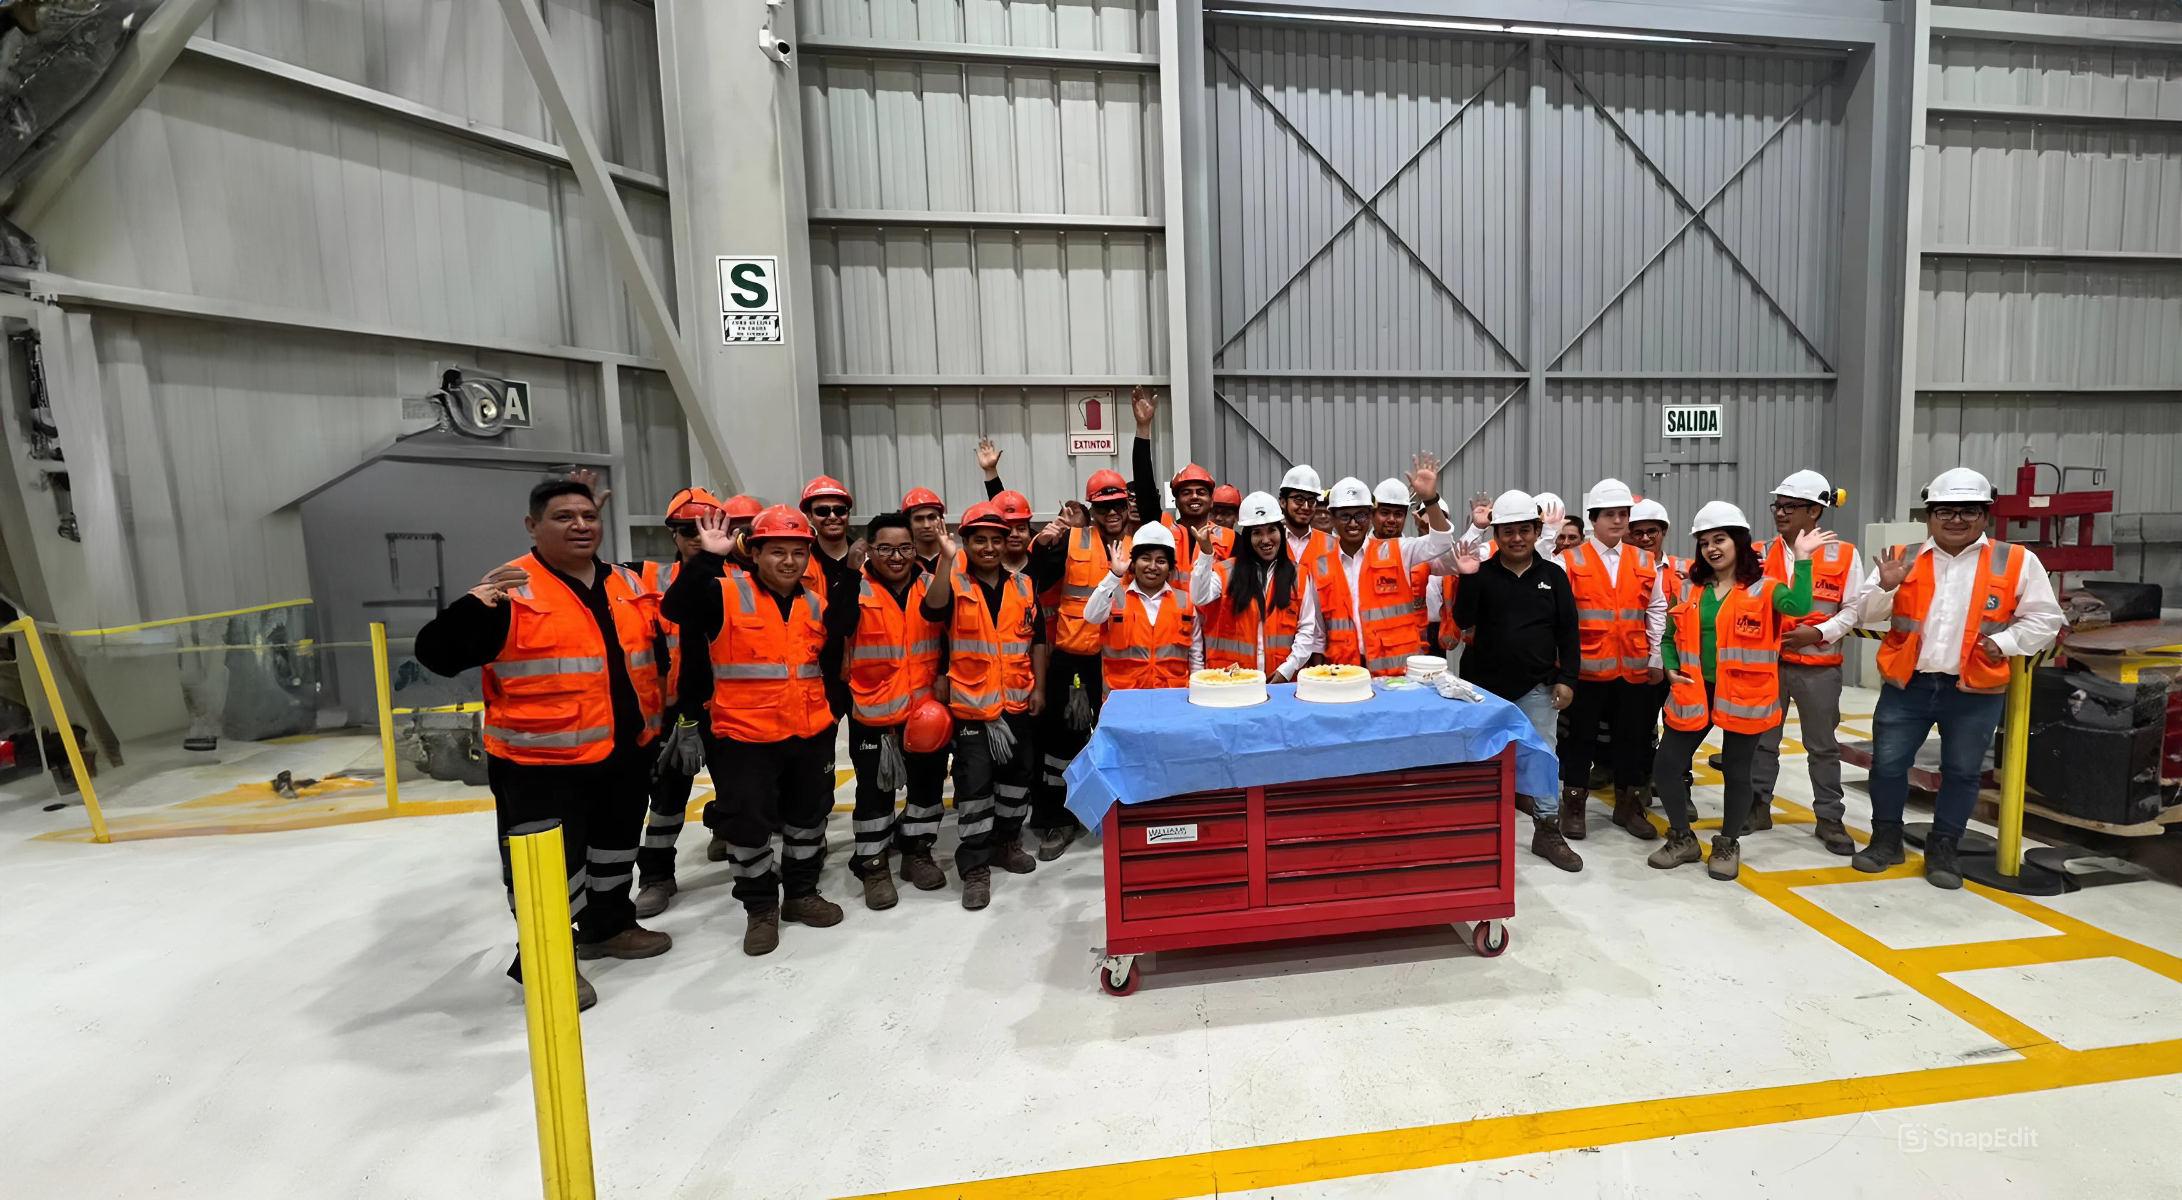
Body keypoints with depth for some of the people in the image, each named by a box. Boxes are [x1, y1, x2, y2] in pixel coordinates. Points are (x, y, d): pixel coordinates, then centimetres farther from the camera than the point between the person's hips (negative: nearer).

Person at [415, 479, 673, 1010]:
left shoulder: (629, 586, 6)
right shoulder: (512, 593, -13)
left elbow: (656, 651, 16)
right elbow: (437, 654, -18)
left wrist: (666, 720, 13)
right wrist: (474, 606, -33)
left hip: (626, 754, 7)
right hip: (541, 763, -6)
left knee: (616, 846, 22)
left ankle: (609, 926, 44)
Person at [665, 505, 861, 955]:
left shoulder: (817, 604, 7)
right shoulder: (725, 594, -9)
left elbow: (831, 657, 6)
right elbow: (676, 609, -24)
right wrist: (708, 559, -30)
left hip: (811, 734, 5)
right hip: (745, 735, -5)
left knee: (808, 817, 17)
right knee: (749, 822, 5)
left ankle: (801, 893, 36)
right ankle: (760, 907, 25)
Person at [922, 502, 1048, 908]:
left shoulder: (1022, 585, 6)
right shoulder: (954, 584, -4)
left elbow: (1037, 638, 8)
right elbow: (933, 609, -26)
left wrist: (1038, 687, 3)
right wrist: (948, 560, -34)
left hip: (1019, 702, 4)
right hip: (972, 703, -4)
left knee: (1019, 773, 15)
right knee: (974, 782, -1)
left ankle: (1006, 841, 35)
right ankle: (975, 865, 10)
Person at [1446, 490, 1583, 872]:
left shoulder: (1553, 576, 1)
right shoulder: (1482, 573, -4)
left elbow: (1567, 632, 2)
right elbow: (1464, 620, -15)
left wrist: (1567, 678, -4)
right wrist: (1467, 579, -27)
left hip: (1537, 686, 1)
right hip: (1487, 684, -1)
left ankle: (1548, 830, 18)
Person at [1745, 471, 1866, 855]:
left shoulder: (1844, 555, -3)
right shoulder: (1762, 554, 3)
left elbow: (1854, 607, -3)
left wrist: (1818, 632, -16)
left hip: (1819, 668, -1)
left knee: (1823, 745, 10)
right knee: (1762, 739, 9)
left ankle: (1829, 818, 21)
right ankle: (1758, 806, 20)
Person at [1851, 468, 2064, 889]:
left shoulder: (2016, 562, 2)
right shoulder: (1903, 560, 2)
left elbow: (2044, 618, 7)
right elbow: (1865, 614, 1)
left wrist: (2005, 641, -9)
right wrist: (1885, 588, -16)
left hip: (1975, 691, 0)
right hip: (1907, 685, 0)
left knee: (1961, 772, 10)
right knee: (1887, 764, 5)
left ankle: (1942, 850, 24)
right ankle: (1886, 840, 20)